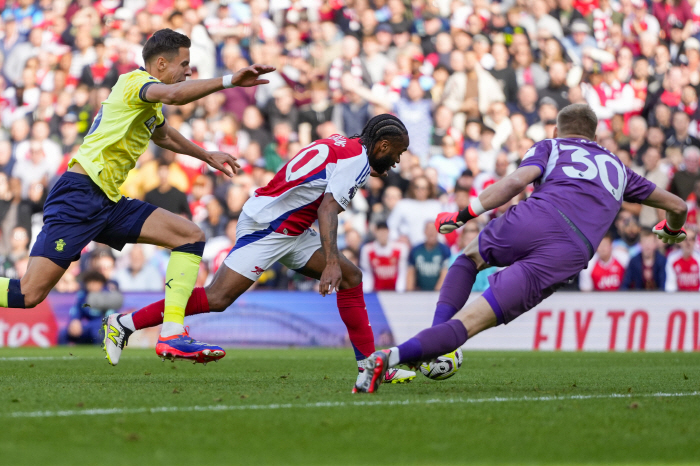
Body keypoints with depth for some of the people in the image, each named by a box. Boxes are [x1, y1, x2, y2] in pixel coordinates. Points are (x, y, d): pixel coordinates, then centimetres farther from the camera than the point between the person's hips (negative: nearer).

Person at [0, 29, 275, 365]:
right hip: (79, 195, -10)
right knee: (29, 294, -17)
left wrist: (207, 156, 57)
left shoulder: (149, 107, 22)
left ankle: (172, 335, -11)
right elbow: (175, 95, -31)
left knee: (190, 235, -2)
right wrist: (230, 81, -34)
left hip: (108, 204, 10)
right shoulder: (136, 82, -7)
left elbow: (164, 134, 47)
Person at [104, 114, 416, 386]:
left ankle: (369, 365, 7)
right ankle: (124, 324, -9)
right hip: (265, 228, -10)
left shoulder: (343, 147, 13)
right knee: (216, 299, -15)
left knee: (351, 278, 5)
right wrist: (331, 263, -36)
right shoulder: (356, 159, -14)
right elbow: (327, 209, -27)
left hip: (291, 233, 10)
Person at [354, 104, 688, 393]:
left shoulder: (550, 147, 26)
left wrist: (464, 214, 4)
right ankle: (393, 356, -31)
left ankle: (434, 341, 13)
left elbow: (517, 180, 4)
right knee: (468, 323, -6)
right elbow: (676, 204, 44)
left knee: (470, 257, 35)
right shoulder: (617, 168, 36)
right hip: (568, 256, 0)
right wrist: (673, 229, 66)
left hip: (531, 222, 0)